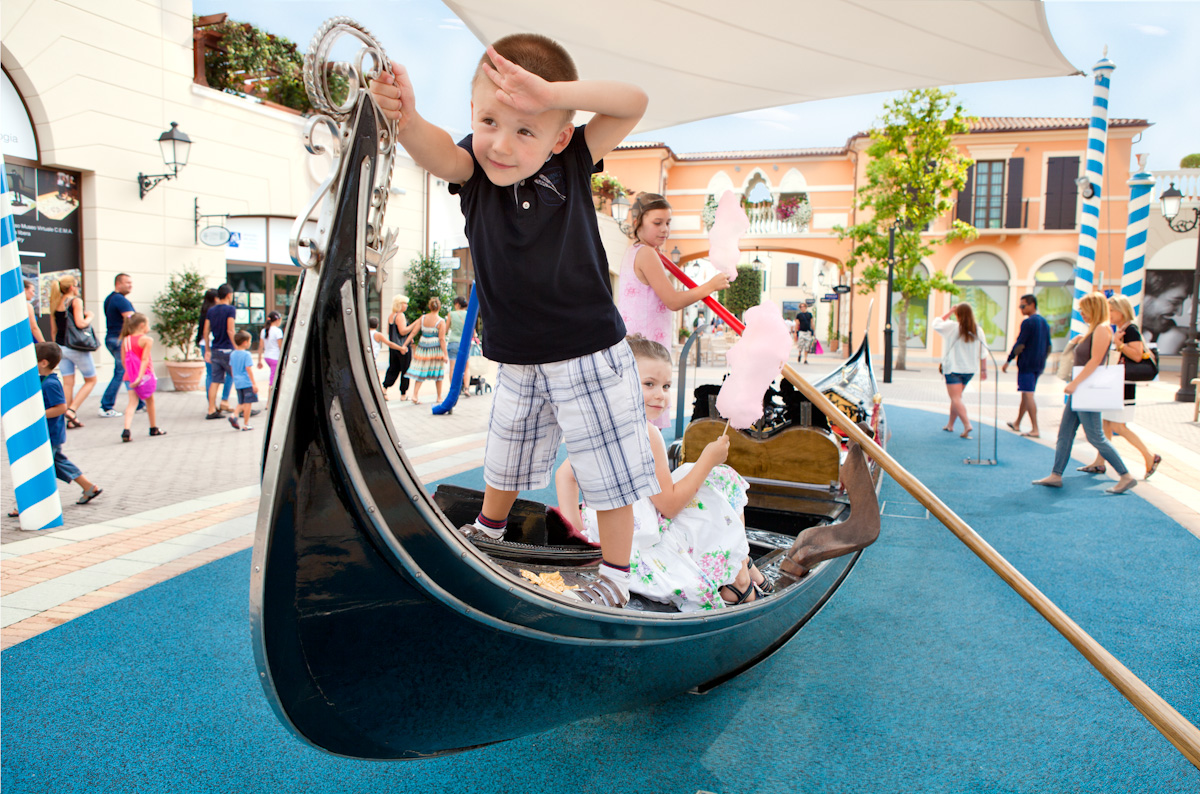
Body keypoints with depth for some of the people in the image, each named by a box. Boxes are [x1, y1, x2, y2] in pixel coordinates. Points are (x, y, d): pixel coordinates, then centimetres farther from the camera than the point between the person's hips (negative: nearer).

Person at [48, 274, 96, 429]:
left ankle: (69, 419, 8)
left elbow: (53, 330, 13)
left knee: (67, 383, 8)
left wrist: (57, 346, 21)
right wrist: (89, 317, -1)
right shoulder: (76, 301, -10)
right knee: (91, 380, 7)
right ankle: (72, 410, -6)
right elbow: (80, 323, -21)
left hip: (61, 346, 7)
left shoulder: (55, 304, 10)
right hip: (76, 347, -6)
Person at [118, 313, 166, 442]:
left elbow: (123, 361, 9)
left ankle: (126, 430, -22)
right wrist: (140, 376, -21)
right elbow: (145, 359, -18)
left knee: (132, 402, -2)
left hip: (129, 376, 4)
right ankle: (154, 428, 30)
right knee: (149, 400, 15)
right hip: (145, 375, -4)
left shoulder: (125, 340, 6)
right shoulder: (147, 340, -10)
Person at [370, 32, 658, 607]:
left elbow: (633, 102, -21)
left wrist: (550, 93, -35)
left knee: (608, 470, 6)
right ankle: (487, 531, 53)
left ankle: (615, 574, 27)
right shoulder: (473, 170, -9)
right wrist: (404, 117, -54)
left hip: (591, 355, -3)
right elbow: (436, 153, -31)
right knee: (504, 456, 24)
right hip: (517, 362, 3)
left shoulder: (571, 166, -12)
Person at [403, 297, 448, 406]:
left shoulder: (422, 318, 1)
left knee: (420, 372, 8)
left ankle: (415, 395, -3)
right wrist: (445, 354, -10)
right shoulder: (441, 321, -10)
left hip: (423, 347, 3)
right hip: (436, 348, -3)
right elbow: (442, 339, -13)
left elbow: (413, 332, 0)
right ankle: (439, 397, 19)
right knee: (438, 373, 10)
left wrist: (405, 344, 5)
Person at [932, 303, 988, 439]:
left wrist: (949, 313, 7)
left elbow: (936, 324, 1)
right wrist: (984, 369, 8)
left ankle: (967, 424, -25)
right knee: (956, 398, 19)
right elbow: (983, 353, 2)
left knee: (956, 399, -8)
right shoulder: (978, 331, 0)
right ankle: (950, 425, 28)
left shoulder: (952, 327, -13)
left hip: (953, 369, -5)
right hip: (969, 369, 6)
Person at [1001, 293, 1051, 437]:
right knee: (1026, 394, 18)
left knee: (1028, 395, -8)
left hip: (1027, 364, -9)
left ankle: (1035, 429, -10)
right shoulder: (1044, 322, 14)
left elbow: (1019, 345, -16)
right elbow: (1048, 346, 18)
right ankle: (1017, 423, 29)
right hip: (1039, 365, 9)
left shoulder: (1028, 322, -13)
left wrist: (1008, 361, -9)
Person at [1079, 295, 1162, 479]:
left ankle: (1150, 457, 4)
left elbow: (1137, 355, -22)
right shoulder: (1116, 330, 14)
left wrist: (1119, 344, -29)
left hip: (1125, 385, -10)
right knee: (1105, 422, 10)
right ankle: (1099, 463, 14)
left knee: (1118, 426, -9)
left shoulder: (1131, 330, -13)